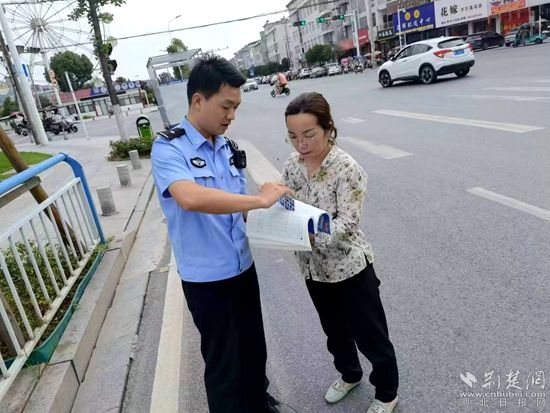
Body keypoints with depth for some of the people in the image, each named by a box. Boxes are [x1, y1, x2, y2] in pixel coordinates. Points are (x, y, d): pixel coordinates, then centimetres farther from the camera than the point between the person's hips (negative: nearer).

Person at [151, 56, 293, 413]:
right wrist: (260, 199, -31)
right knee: (223, 361, 12)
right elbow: (190, 198, -36)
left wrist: (267, 210, -8)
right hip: (207, 278, -6)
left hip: (243, 267, 6)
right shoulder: (169, 148, -16)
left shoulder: (227, 147, 3)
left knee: (254, 348, 24)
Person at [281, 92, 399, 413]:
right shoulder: (292, 165, -3)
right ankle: (350, 375, 54)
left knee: (370, 337, 14)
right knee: (334, 330, 27)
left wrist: (311, 235, -42)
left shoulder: (347, 169, -21)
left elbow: (347, 224, -26)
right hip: (314, 269, 6)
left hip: (350, 269, -6)